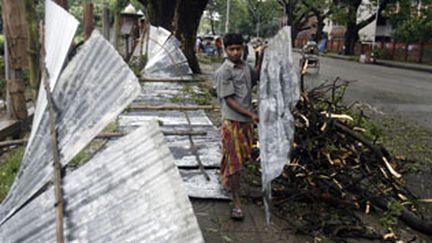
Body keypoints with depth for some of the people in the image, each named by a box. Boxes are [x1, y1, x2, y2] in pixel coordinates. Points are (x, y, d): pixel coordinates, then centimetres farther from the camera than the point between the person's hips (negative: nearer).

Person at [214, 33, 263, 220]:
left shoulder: (245, 66, 7)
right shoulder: (223, 72, -15)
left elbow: (255, 78, 27)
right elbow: (229, 100, -18)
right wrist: (251, 115, -22)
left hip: (247, 121, 7)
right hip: (233, 121, -7)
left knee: (241, 157, 19)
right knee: (234, 162, -3)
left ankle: (226, 180, 43)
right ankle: (237, 203, 4)